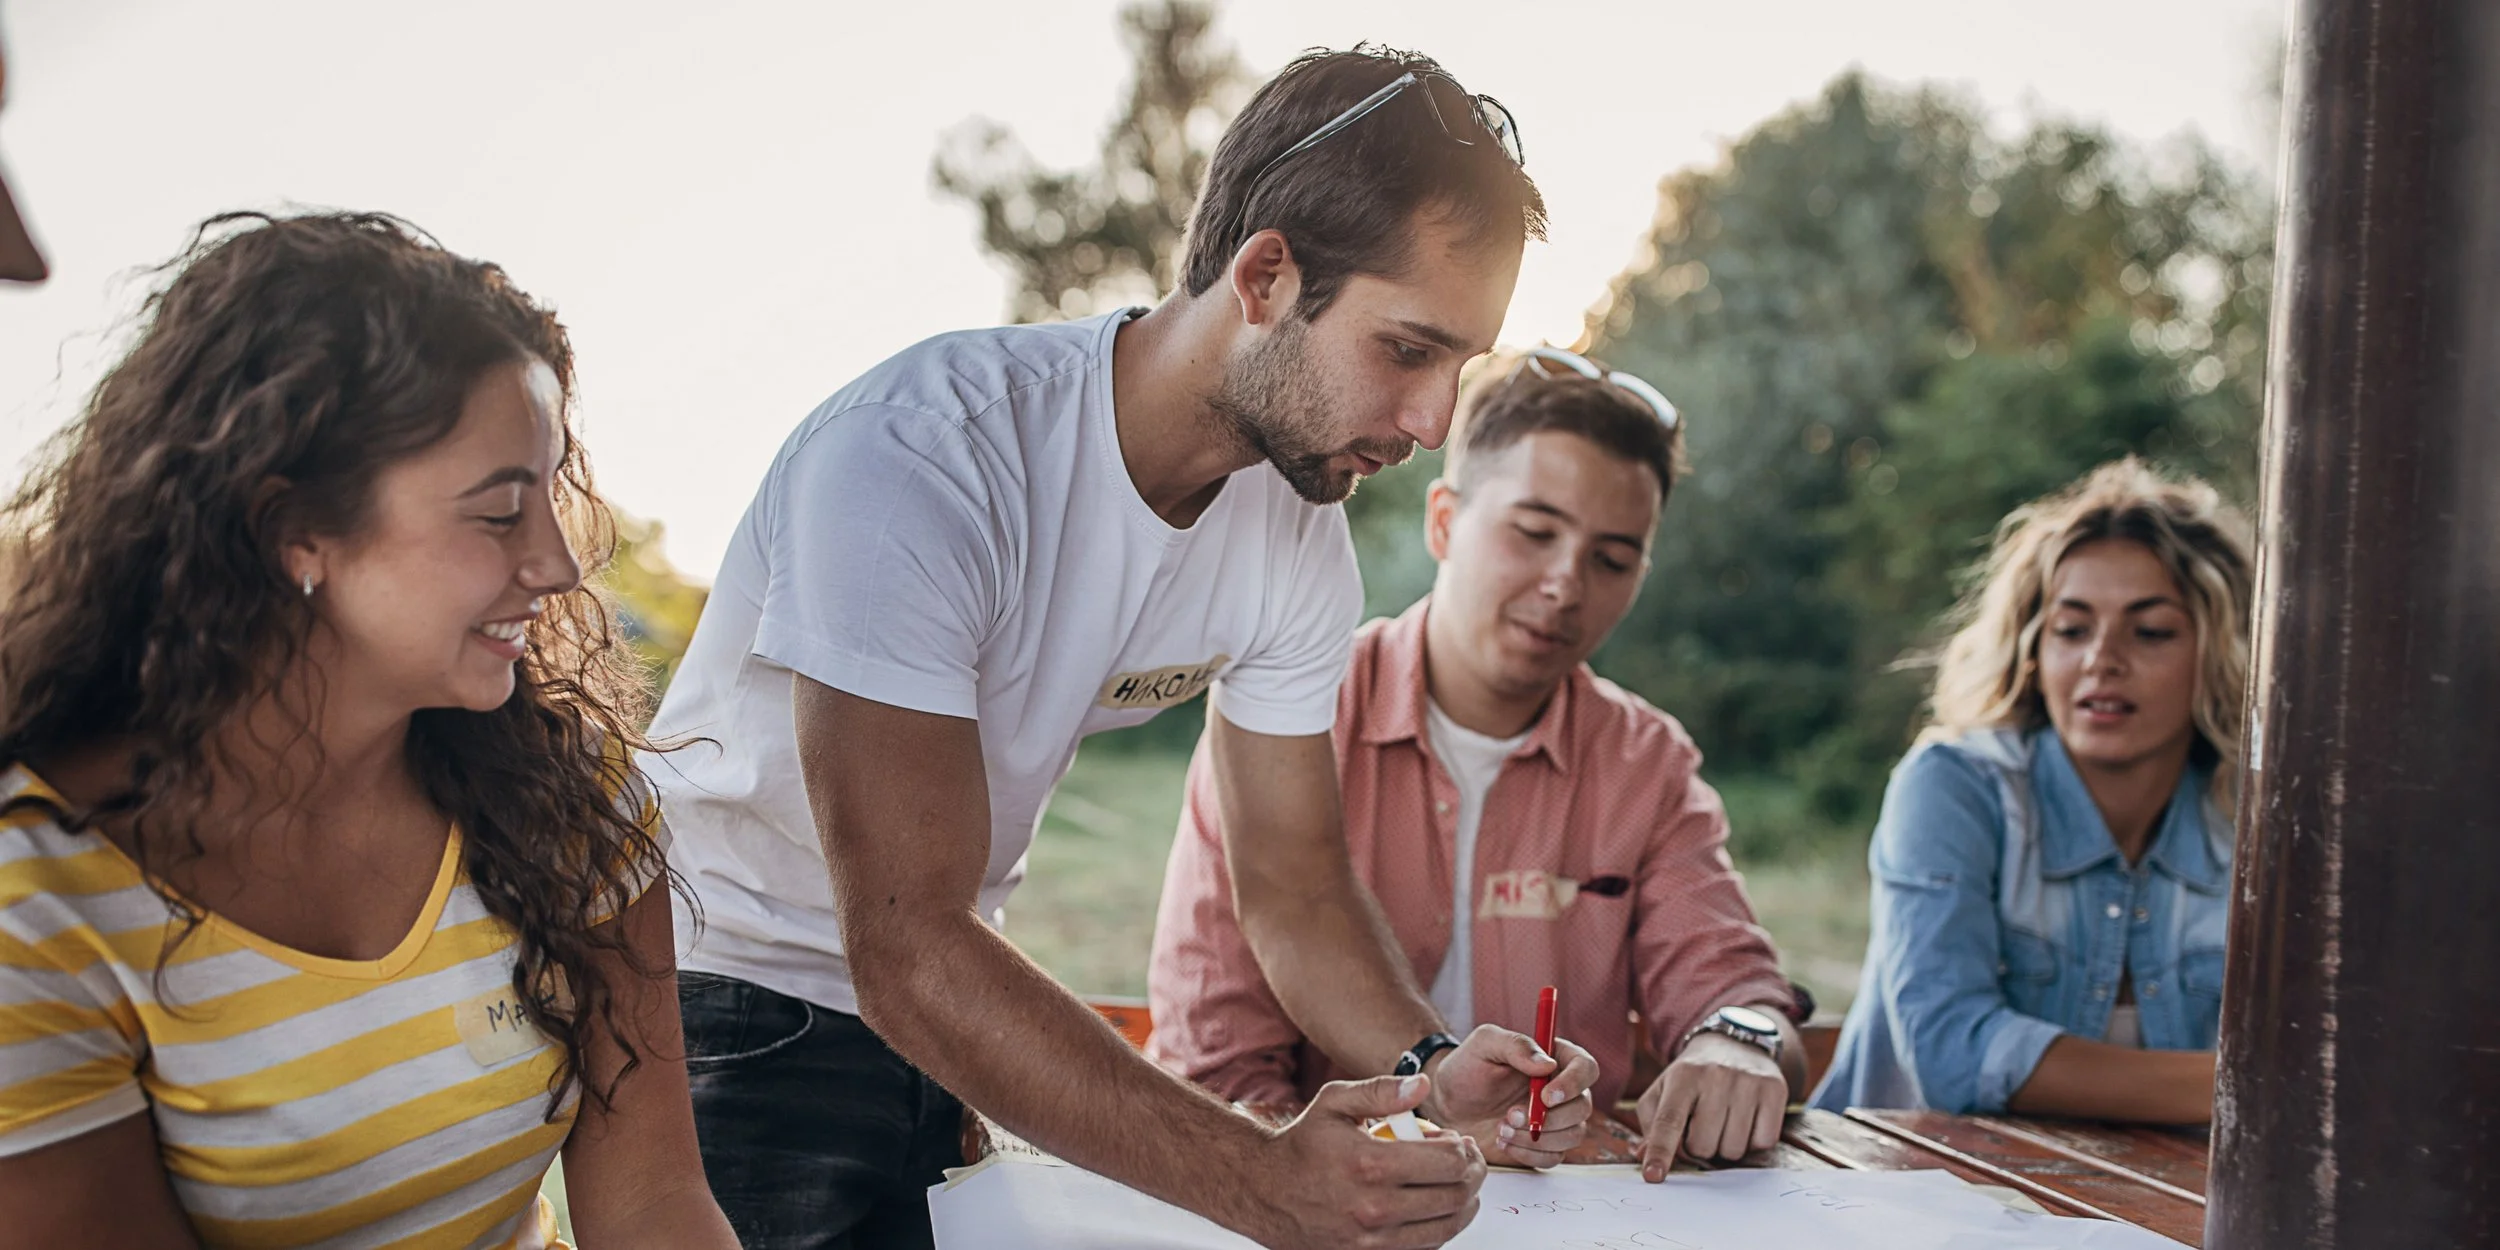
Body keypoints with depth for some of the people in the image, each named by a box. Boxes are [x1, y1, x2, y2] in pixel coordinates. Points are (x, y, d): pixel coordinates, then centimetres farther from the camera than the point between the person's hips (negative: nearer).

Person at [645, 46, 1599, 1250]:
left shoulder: (1299, 534, -9)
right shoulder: (914, 458, -31)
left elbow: (1295, 882, -2)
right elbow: (908, 951, -35)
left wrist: (1431, 1065, -21)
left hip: (954, 1019, 6)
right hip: (738, 1004, -5)